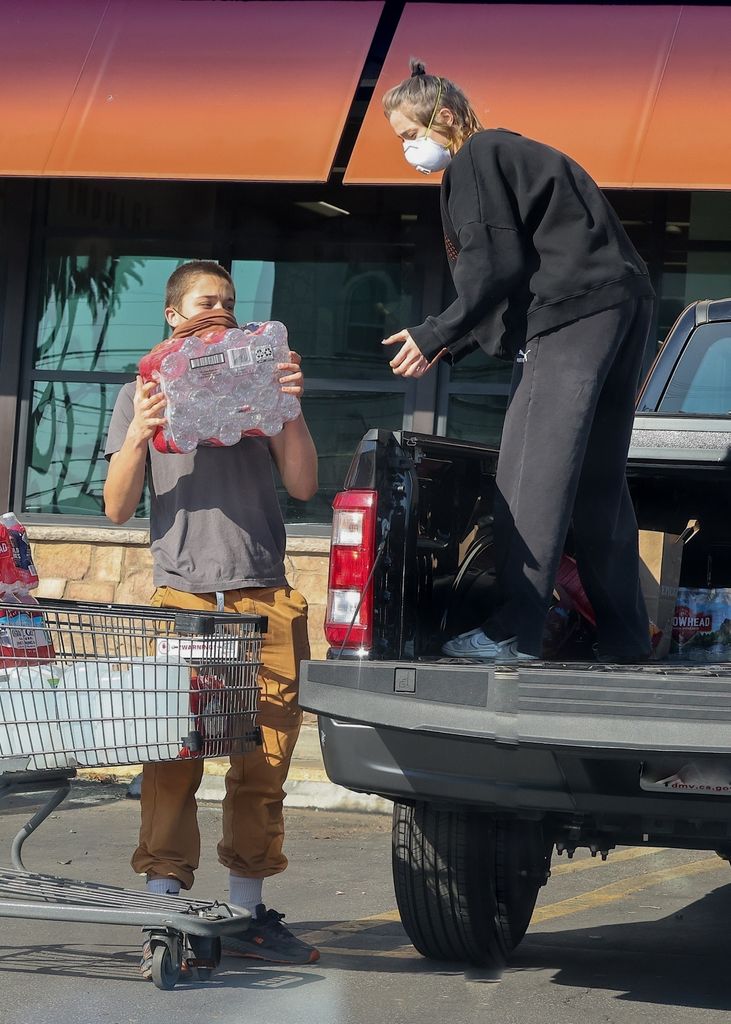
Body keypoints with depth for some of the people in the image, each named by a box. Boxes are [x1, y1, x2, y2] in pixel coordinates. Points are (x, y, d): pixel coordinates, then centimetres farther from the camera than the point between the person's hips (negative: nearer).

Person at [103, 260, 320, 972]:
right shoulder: (144, 393, 15)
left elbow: (302, 486, 9)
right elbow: (118, 507, 7)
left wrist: (289, 410, -5)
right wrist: (138, 436, -10)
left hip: (266, 599, 2)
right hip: (183, 596, -2)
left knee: (263, 760, -1)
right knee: (173, 758, -10)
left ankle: (246, 912, 6)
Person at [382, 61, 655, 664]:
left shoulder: (475, 160, -3)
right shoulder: (511, 154, 27)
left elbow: (498, 268, -13)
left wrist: (437, 335, -6)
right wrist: (451, 347, 21)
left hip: (572, 315, -10)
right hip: (624, 305, 10)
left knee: (532, 473, -13)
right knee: (598, 479, 11)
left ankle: (515, 632, -18)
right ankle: (624, 637, 11)